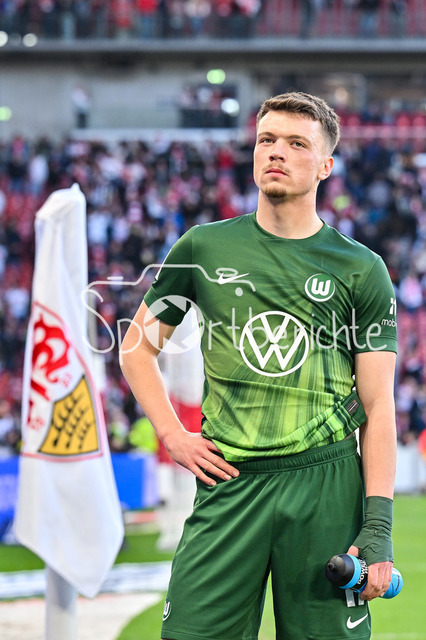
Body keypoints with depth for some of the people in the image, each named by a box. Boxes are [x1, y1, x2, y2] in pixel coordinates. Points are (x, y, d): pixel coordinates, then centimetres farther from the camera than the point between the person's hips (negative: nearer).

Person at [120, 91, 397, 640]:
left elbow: (378, 408, 2)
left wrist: (378, 528, -6)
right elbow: (137, 347, 20)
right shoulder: (204, 248, 9)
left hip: (325, 483, -1)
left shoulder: (361, 270, 5)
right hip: (229, 481, 1)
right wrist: (173, 437, 5)